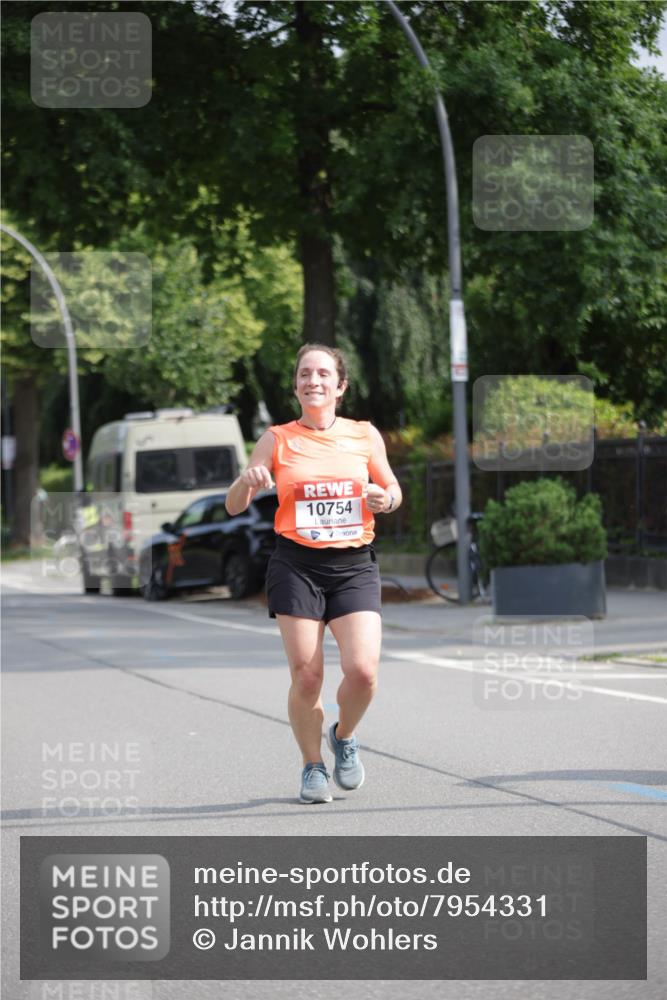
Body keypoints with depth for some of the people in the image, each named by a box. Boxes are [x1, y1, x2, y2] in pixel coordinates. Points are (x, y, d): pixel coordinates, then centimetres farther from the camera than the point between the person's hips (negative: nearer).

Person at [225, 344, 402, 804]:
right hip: (296, 564, -1)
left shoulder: (365, 435, 7)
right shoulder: (277, 439, 3)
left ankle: (344, 735, 17)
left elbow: (393, 489, 19)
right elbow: (234, 506, 4)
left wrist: (386, 498, -5)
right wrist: (248, 480, -18)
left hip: (354, 564, 1)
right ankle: (313, 766, 15)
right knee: (306, 676, -6)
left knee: (362, 670, -14)